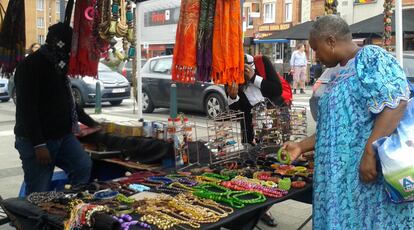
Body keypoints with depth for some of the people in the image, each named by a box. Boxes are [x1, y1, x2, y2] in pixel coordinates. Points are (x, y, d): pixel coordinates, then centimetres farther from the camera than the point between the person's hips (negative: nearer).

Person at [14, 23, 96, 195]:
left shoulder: (58, 66, 16)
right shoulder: (30, 66, -12)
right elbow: (27, 109, -20)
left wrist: (91, 123, 26)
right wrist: (39, 145, -24)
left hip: (63, 135, 8)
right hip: (36, 140, -7)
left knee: (84, 167, -11)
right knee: (38, 194, -3)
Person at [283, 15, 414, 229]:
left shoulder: (371, 57, -8)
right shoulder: (339, 76, 18)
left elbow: (395, 102, -22)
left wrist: (370, 152, -26)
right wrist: (301, 147, 21)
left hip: (371, 168, -8)